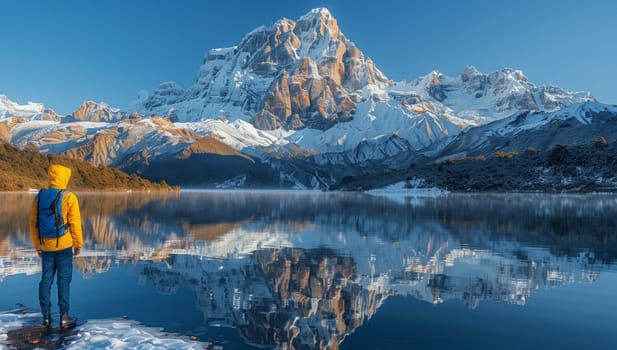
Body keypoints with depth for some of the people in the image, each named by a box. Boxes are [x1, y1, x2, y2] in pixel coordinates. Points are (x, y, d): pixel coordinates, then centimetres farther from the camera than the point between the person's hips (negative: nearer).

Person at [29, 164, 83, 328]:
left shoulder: (39, 197, 4)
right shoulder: (69, 197, -11)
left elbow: (33, 223, 8)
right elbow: (75, 223, -10)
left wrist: (37, 246, 17)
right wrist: (78, 244, 1)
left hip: (46, 247, 5)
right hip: (64, 246, -4)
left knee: (46, 280, 12)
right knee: (64, 281, 2)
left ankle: (46, 316, 18)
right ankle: (64, 317, 7)